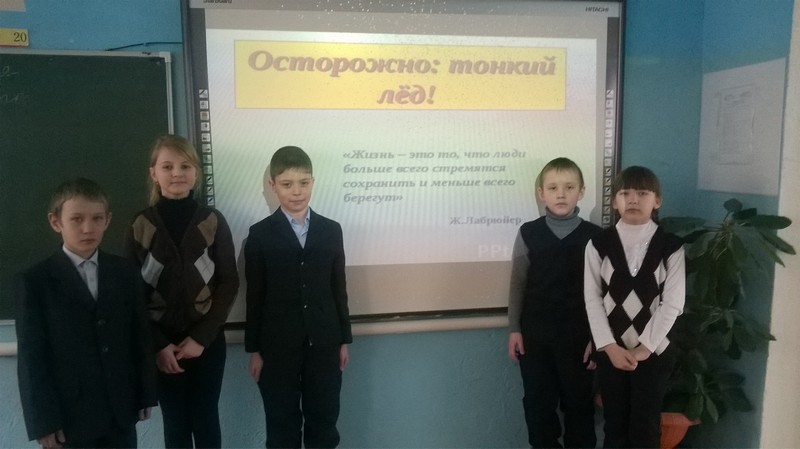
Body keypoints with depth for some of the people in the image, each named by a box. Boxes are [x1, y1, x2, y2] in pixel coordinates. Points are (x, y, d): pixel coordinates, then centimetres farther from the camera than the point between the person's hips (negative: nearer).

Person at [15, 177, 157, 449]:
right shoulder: (33, 282, -7)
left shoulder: (125, 272, 3)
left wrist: (145, 394, 5)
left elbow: (140, 336, 4)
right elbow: (32, 357, -8)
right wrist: (43, 421, -9)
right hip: (70, 417, -3)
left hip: (121, 410, 3)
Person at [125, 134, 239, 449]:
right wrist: (158, 344, -9)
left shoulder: (213, 221, -5)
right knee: (175, 424, 11)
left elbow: (229, 283, -5)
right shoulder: (140, 226, -4)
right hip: (162, 344, 0)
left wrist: (201, 337, -11)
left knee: (206, 421, 10)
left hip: (207, 340, 0)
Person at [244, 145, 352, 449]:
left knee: (324, 422, 13)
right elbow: (255, 296, -2)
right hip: (277, 346, -2)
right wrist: (254, 348, -2)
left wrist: (344, 339, 6)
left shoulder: (331, 230, 4)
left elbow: (338, 288, 5)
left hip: (324, 344, 2)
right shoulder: (260, 235, -2)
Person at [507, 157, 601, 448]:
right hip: (534, 333, 1)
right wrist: (514, 329, -1)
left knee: (578, 401, 14)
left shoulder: (594, 236, -5)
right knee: (538, 402, 13)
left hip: (578, 335, -1)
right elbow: (517, 284, 1)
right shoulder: (528, 233, -3)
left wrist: (598, 337, -3)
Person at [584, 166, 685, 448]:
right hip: (610, 350, 1)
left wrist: (644, 347, -11)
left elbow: (673, 303, -7)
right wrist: (609, 346, -11)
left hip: (653, 351, -1)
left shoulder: (671, 246, -4)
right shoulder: (599, 244, -2)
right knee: (614, 424, 12)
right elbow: (592, 298, -4)